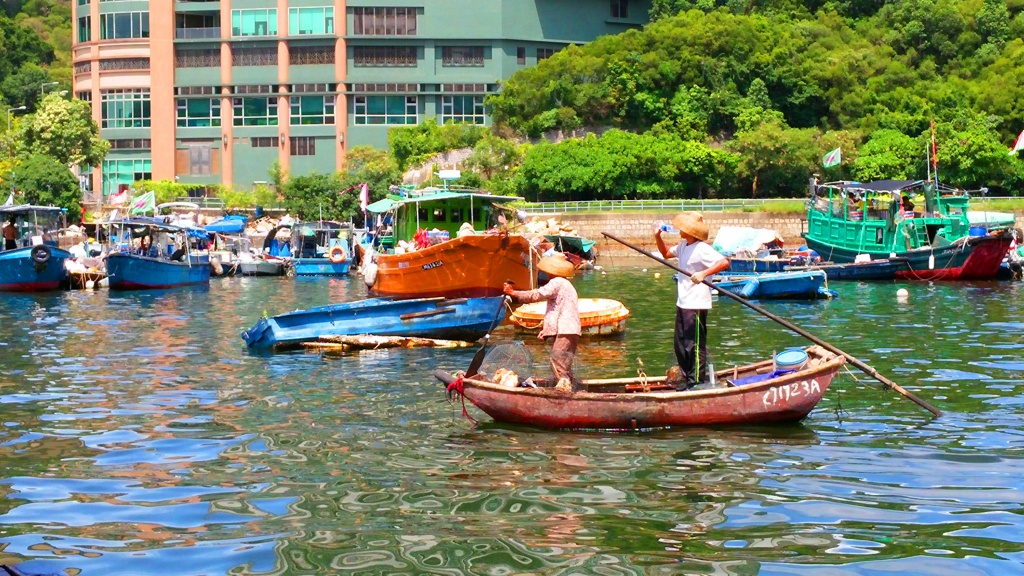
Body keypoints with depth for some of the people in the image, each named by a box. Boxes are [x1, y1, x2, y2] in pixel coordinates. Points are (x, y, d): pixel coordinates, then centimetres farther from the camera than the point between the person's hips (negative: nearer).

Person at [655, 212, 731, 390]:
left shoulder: (702, 249, -17)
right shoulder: (683, 246, 12)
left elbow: (724, 262, -28)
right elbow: (666, 253, 29)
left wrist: (704, 273, -38)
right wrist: (658, 237, 12)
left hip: (696, 304, -10)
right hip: (682, 302, 10)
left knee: (695, 345, -6)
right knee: (680, 345, 15)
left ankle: (697, 380, 1)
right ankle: (687, 377, 25)